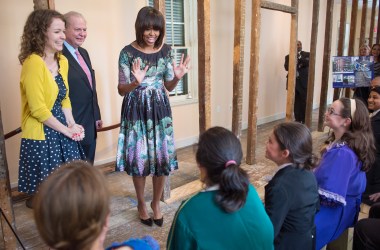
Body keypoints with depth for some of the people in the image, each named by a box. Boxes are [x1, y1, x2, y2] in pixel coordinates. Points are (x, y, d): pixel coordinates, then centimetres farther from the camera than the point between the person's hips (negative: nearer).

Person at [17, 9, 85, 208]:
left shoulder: (62, 61, 7)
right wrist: (66, 130, -12)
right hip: (42, 136, -7)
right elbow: (38, 109, -20)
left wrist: (72, 125, 0)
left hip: (62, 131, 8)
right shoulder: (33, 63, -18)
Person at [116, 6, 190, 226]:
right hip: (137, 110, -3)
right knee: (139, 157, 6)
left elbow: (168, 87, 8)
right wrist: (136, 82, -28)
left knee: (162, 156, 5)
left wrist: (177, 77, -14)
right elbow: (121, 89, -8)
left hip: (160, 109, 3)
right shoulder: (128, 52, -9)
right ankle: (141, 204, 29)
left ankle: (156, 202, 28)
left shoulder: (166, 50, 2)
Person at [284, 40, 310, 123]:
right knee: (296, 103, 3)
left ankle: (304, 120, 6)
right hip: (293, 82, 1)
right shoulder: (289, 56, 9)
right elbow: (286, 67, -5)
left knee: (304, 102, -3)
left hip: (304, 82, -1)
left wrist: (299, 57, -23)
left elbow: (308, 63, -12)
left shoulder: (307, 54, 7)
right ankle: (297, 120, 13)